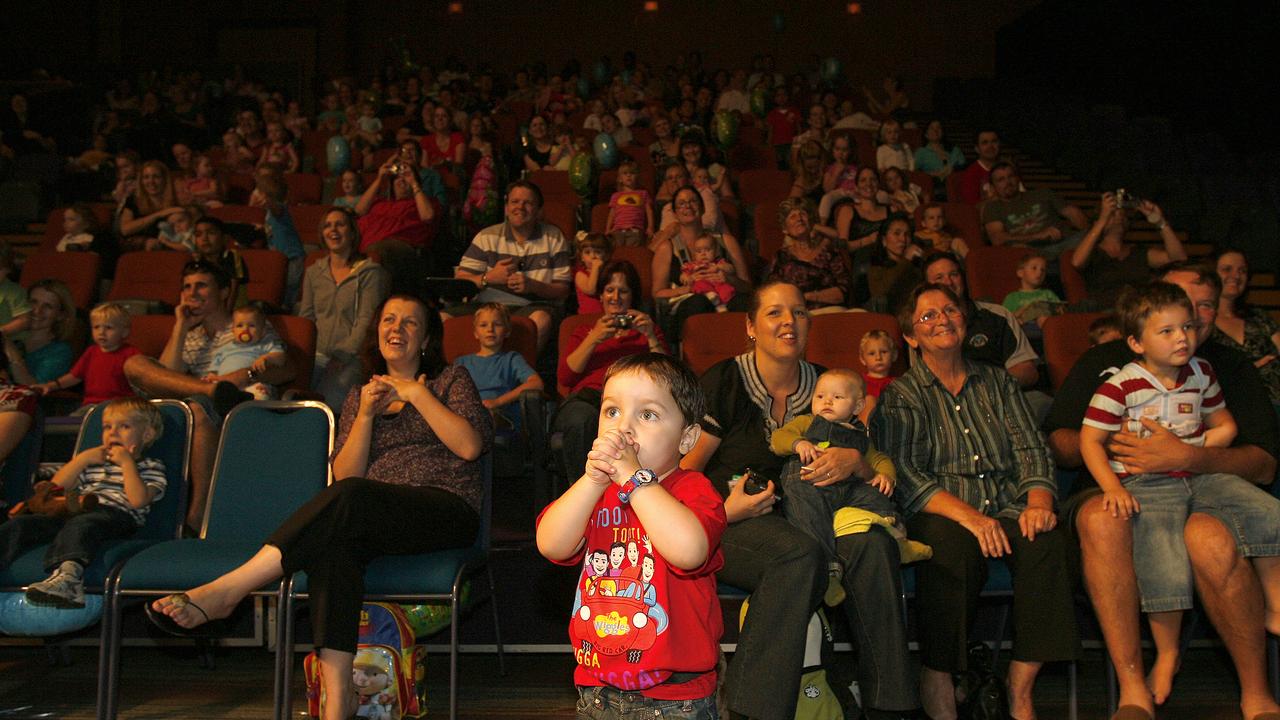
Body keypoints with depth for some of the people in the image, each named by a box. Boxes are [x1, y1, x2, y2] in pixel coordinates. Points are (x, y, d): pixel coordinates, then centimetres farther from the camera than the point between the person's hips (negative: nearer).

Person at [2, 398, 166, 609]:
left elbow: (138, 500, -5)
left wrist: (127, 462, -2)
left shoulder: (151, 467, 16)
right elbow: (56, 486, 24)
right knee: (21, 524, -15)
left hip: (115, 514, -6)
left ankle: (67, 576, -65)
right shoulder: (93, 462, 36)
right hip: (76, 510, 6)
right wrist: (81, 459, 14)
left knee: (80, 524, -40)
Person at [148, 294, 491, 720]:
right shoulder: (359, 396, 23)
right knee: (332, 542, -35)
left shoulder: (451, 380, 14)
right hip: (375, 521, 3)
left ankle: (223, 592, -36)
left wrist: (416, 392, -4)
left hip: (449, 511, -3)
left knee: (349, 497, -35)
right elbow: (344, 474, 10)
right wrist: (366, 415, -3)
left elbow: (471, 446, -5)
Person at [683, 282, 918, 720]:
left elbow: (876, 470, 13)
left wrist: (855, 462, -10)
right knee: (800, 555, -36)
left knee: (874, 545, -26)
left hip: (805, 516, 4)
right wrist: (722, 510, -19)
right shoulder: (724, 383, -2)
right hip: (730, 525, -4)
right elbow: (683, 473, -3)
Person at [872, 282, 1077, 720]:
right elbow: (905, 476, -5)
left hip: (1005, 507, 3)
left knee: (1045, 539, -29)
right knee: (954, 543, -37)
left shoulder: (997, 383, 23)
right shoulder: (900, 396, 10)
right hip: (940, 514, -3)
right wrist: (969, 515, -21)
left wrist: (1038, 501, -11)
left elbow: (1030, 449, 12)